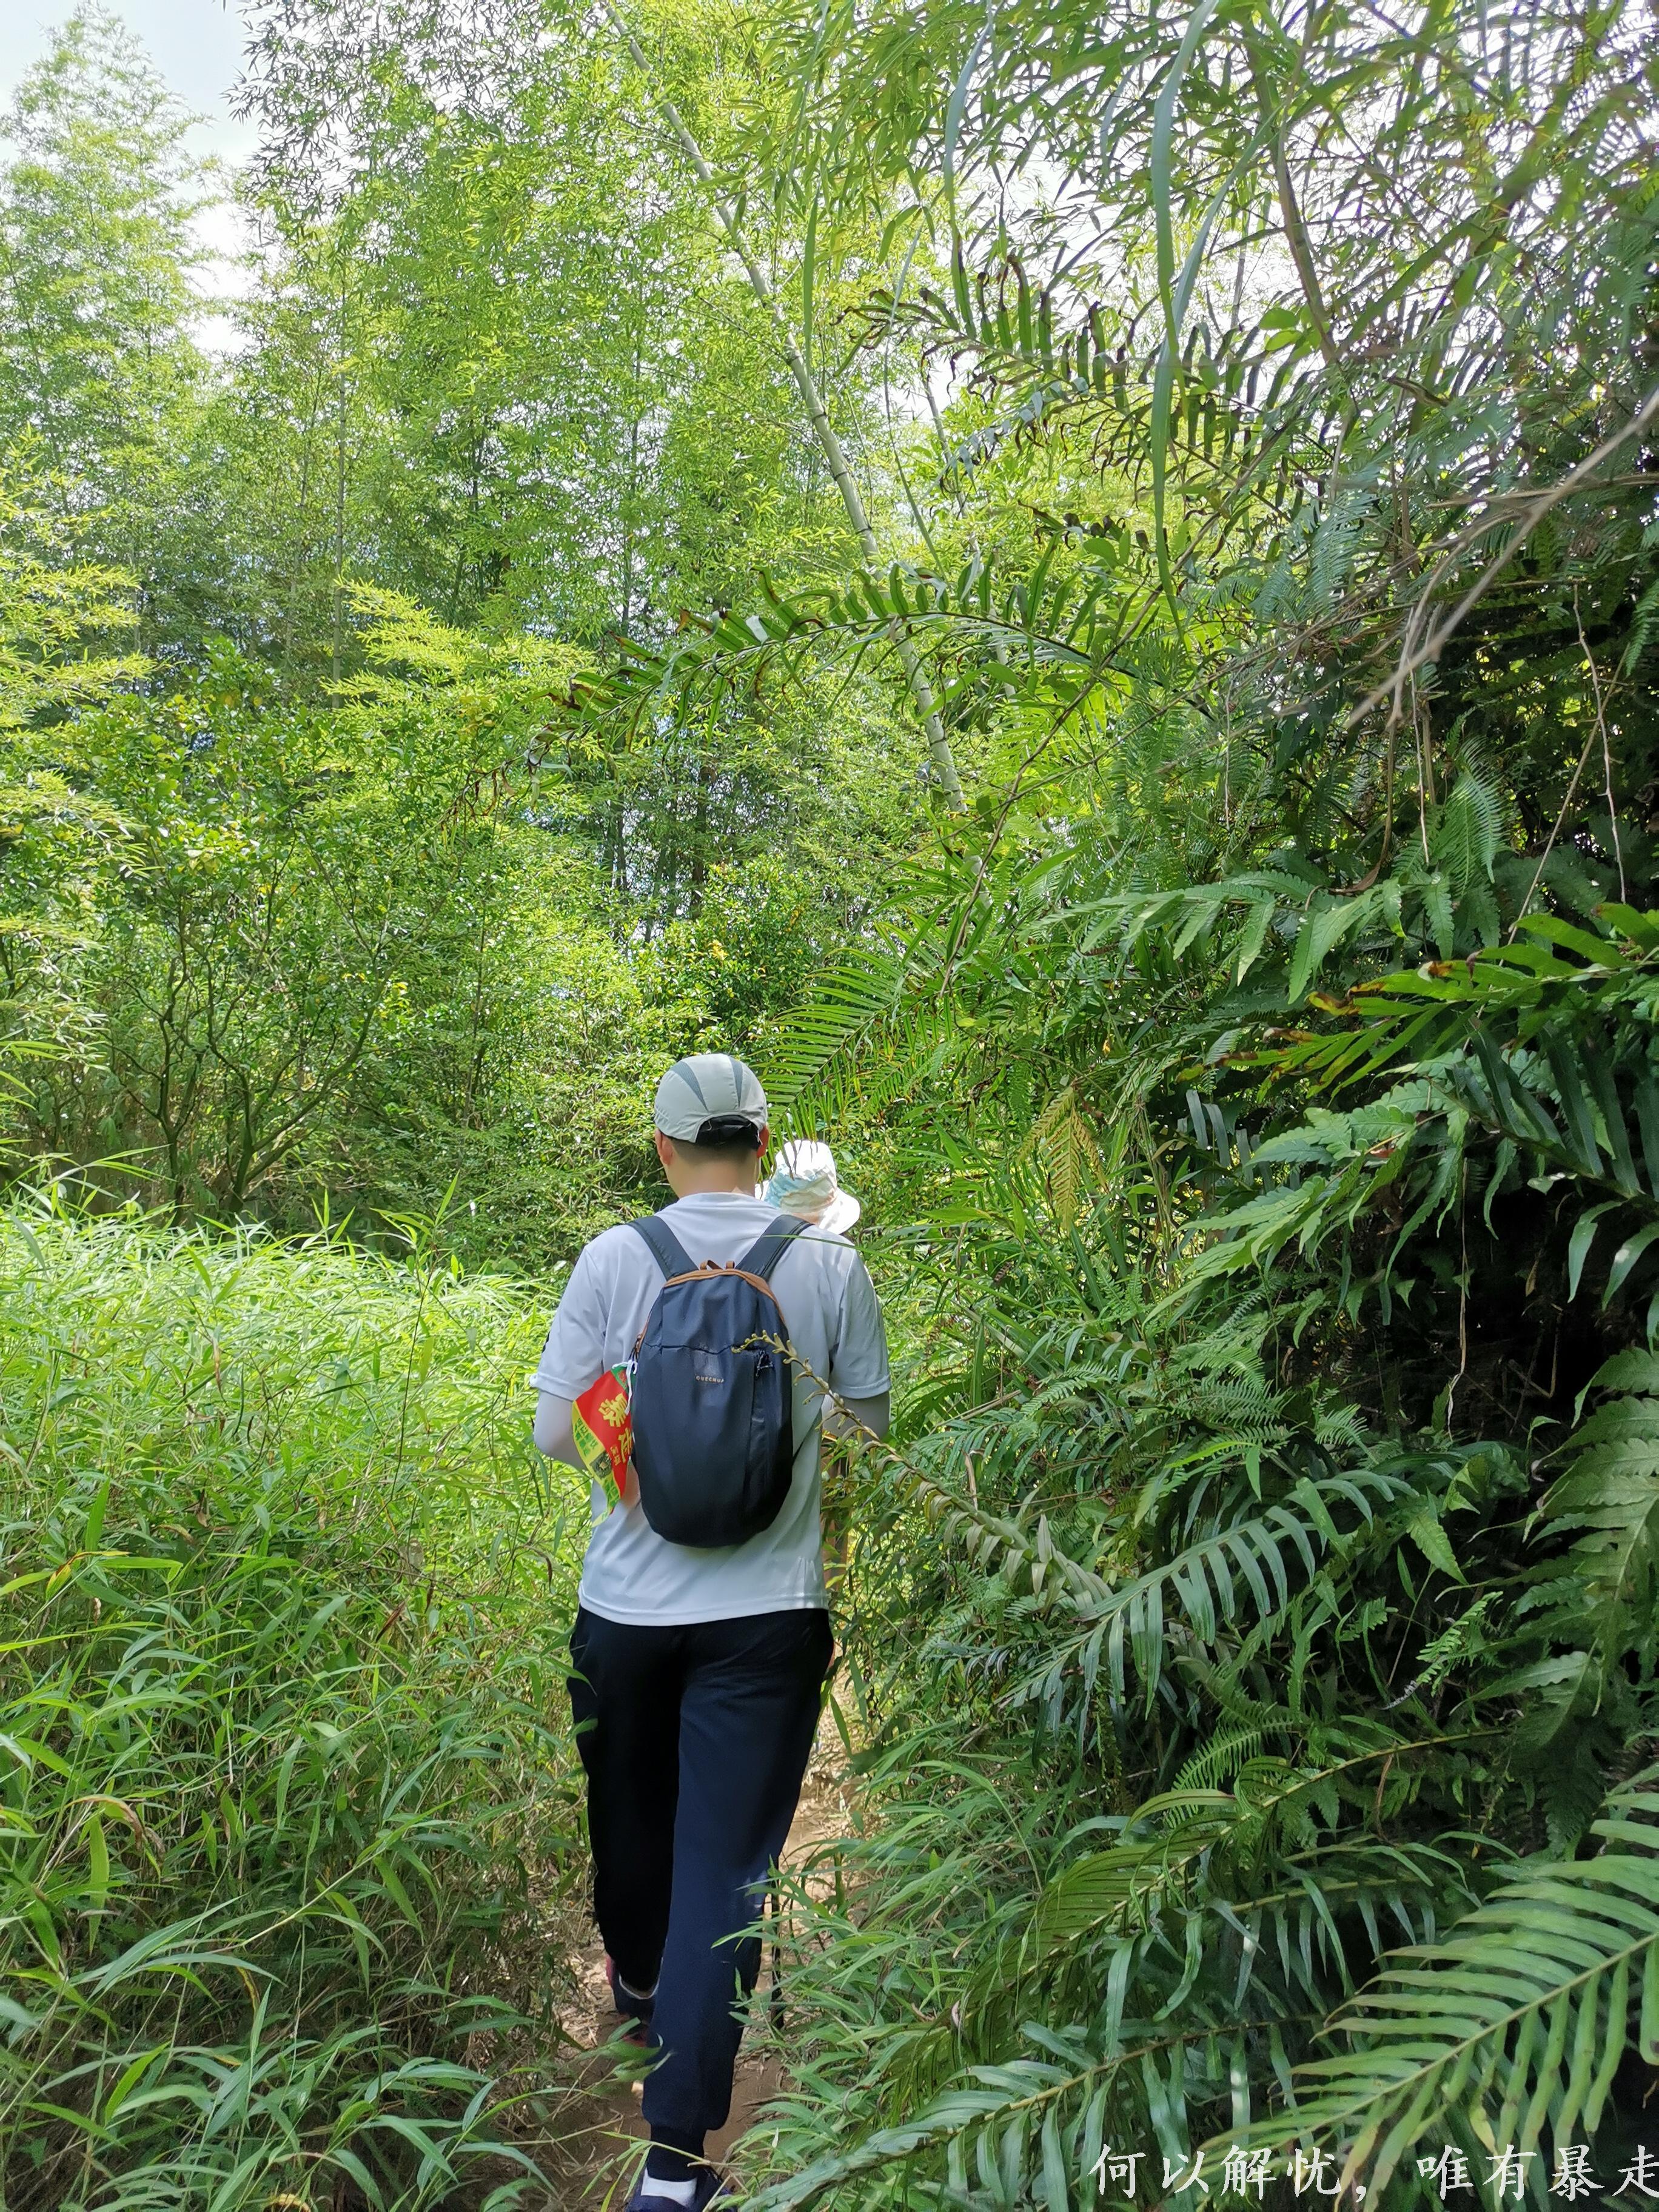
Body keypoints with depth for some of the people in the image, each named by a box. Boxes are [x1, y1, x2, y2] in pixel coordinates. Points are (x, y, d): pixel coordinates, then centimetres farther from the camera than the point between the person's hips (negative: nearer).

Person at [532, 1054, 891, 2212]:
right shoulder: (832, 1265, -7)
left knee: (633, 1813, 25)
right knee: (725, 1866, 7)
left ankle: (640, 1991, 53)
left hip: (628, 1602, 2)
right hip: (767, 1613, -1)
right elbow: (870, 1419, 6)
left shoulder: (615, 1256, -9)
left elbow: (556, 1430, -5)